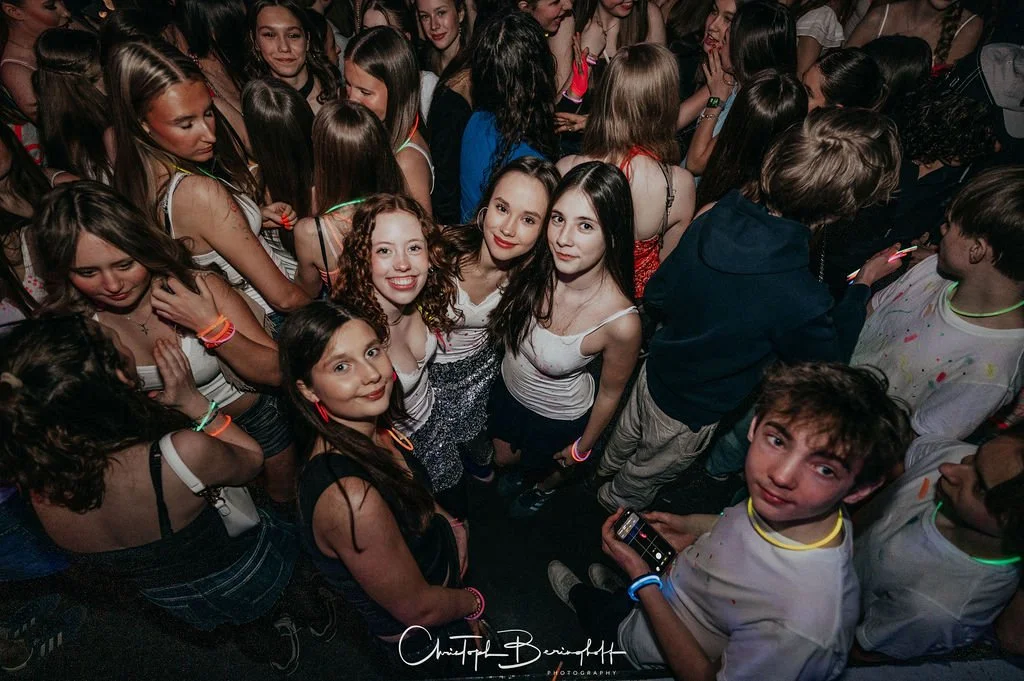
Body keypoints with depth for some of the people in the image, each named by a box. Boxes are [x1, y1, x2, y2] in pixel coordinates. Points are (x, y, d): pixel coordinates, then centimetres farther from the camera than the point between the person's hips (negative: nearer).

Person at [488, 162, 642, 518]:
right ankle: (523, 466, 69)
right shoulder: (536, 264, -28)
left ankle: (543, 488, 68)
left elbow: (610, 394, -18)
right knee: (503, 458, 33)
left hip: (559, 417, -3)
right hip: (508, 389, 4)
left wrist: (583, 447, -3)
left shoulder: (620, 322, -38)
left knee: (547, 467, 31)